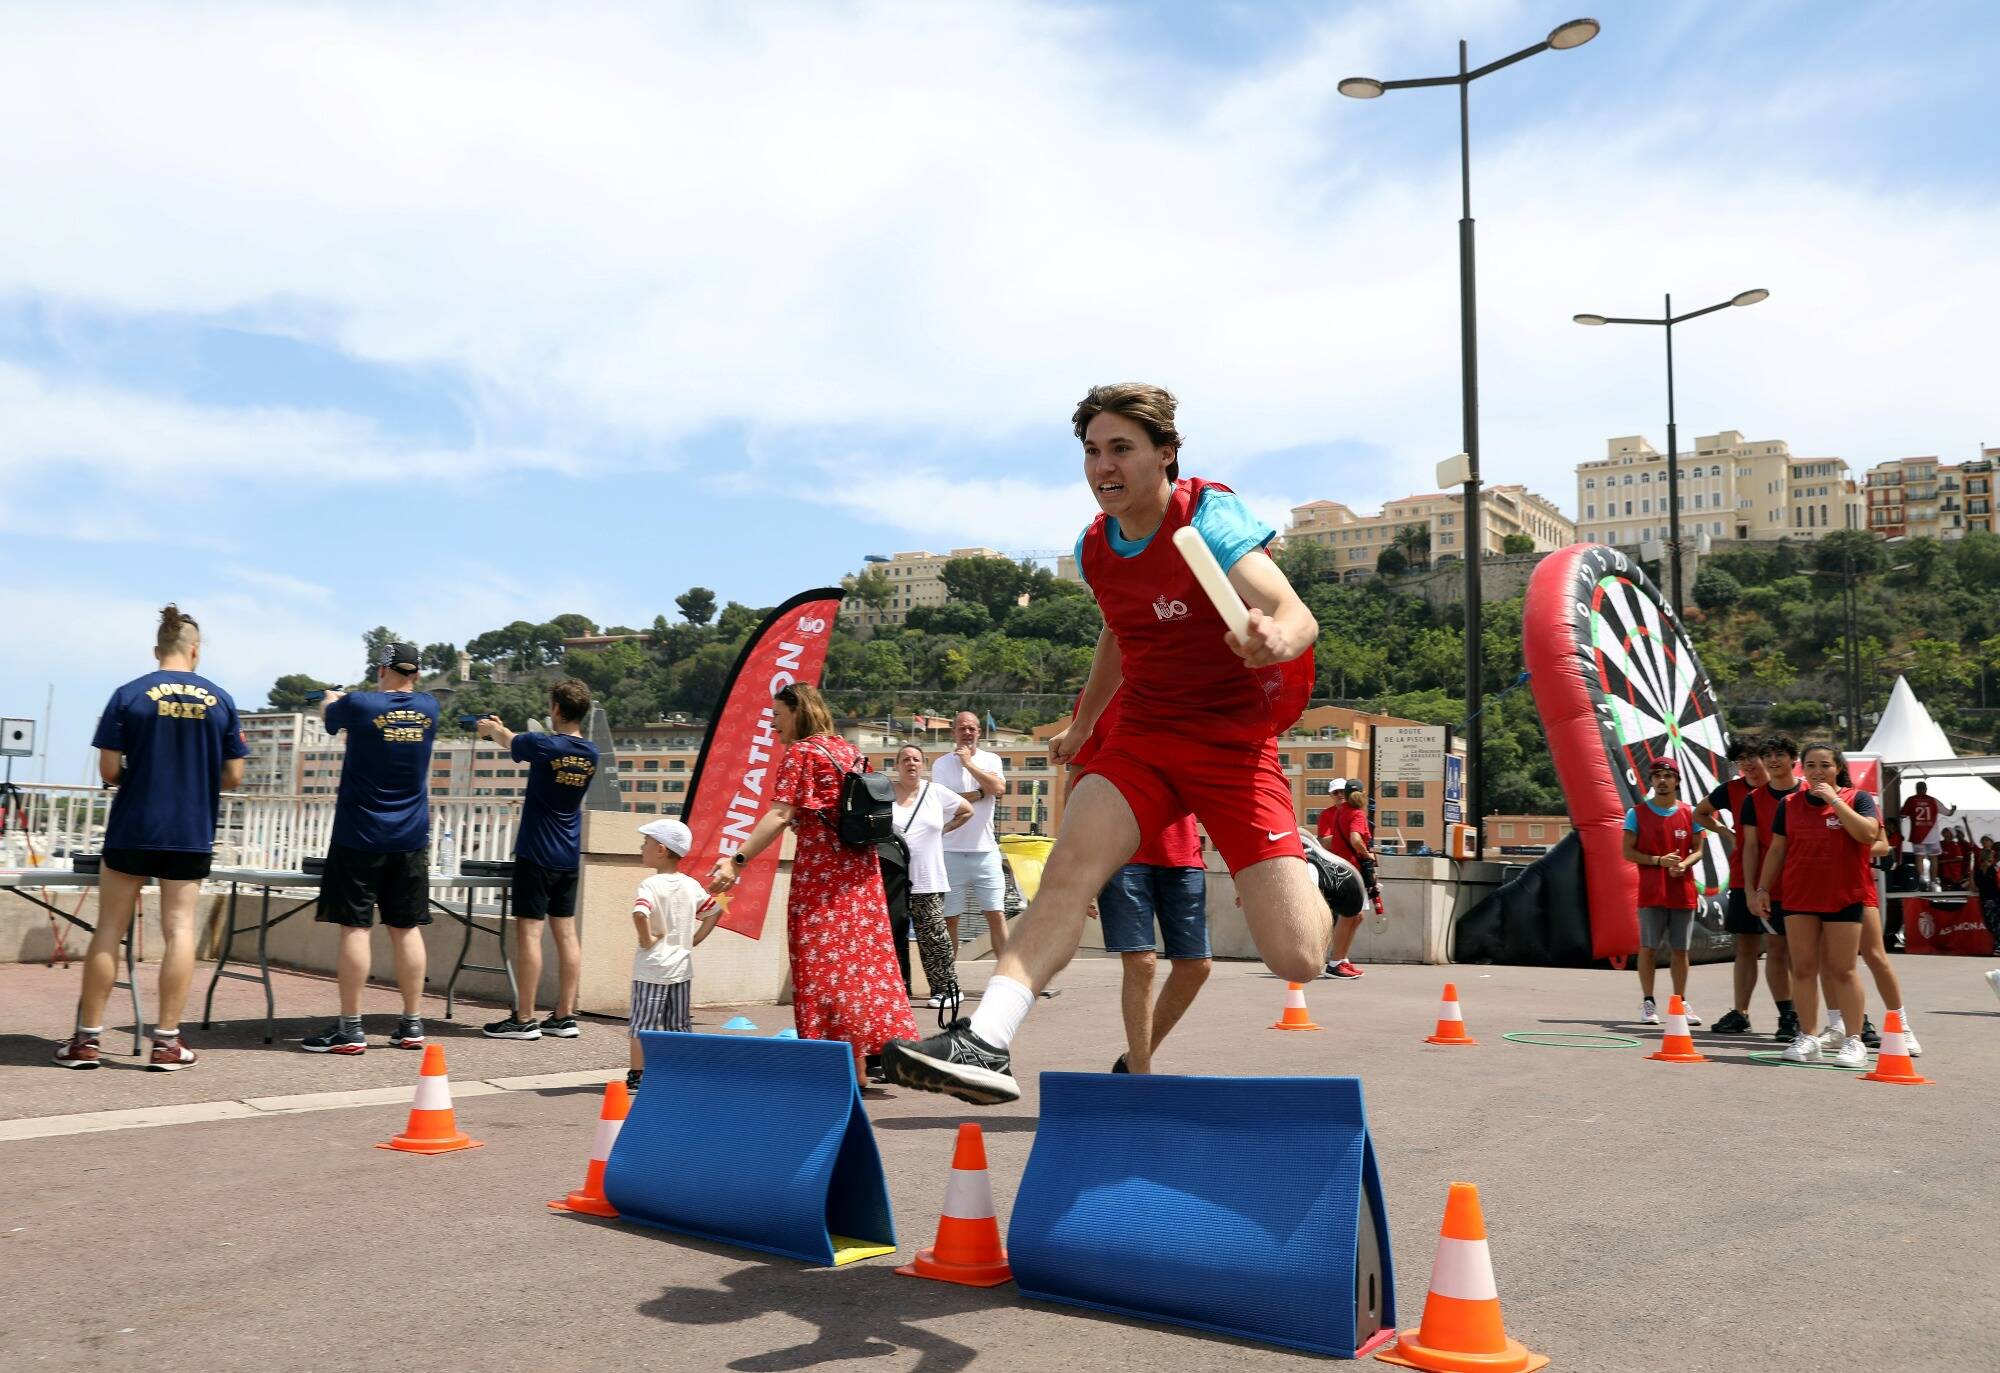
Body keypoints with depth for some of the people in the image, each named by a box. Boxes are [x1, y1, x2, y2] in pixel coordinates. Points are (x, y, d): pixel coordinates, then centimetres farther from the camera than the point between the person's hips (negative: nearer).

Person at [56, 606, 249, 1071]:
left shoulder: (129, 695, -4)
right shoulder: (221, 700, 1)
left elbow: (108, 770, -6)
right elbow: (233, 776, 3)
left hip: (132, 830, -1)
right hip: (192, 836, 1)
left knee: (109, 930, 8)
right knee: (179, 929, 4)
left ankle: (88, 1039, 12)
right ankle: (167, 1042, 5)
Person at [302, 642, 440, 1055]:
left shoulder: (359, 705, -8)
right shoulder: (429, 708, 2)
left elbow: (327, 715, 15)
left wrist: (332, 697, 40)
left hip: (360, 835, -4)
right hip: (411, 839, 4)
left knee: (354, 927, -2)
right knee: (407, 929, 7)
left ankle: (350, 1029, 0)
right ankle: (411, 1025, 12)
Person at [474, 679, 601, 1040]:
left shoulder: (543, 746, -14)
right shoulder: (590, 753, 5)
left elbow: (509, 741, 8)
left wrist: (491, 728, 31)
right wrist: (501, 730, 36)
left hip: (536, 853, -6)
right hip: (569, 857, 7)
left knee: (528, 930, -3)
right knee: (566, 932, 8)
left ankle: (523, 1019, 0)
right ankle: (564, 1016, 12)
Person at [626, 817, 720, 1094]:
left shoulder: (650, 885, -15)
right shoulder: (691, 885, 3)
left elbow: (640, 914, -34)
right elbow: (715, 910, 10)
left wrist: (646, 940, -19)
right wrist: (694, 939, 11)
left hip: (651, 968, -5)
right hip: (682, 965, 5)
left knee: (643, 1022, 4)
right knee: (680, 1024, 14)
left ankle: (637, 1075, 6)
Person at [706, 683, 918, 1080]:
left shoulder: (800, 753, -8)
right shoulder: (850, 752, 14)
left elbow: (780, 815, -19)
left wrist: (737, 860, -24)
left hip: (819, 868, -7)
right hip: (861, 868, 7)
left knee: (823, 960, -2)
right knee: (865, 956, 11)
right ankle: (879, 1046, 14)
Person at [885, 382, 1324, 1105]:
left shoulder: (1210, 517, -14)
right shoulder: (1095, 547, 5)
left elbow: (1297, 617, -27)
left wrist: (1275, 638, -51)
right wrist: (1083, 724, 36)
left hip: (1235, 743, -4)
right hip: (1143, 734, 5)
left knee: (1296, 959, -11)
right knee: (1070, 866, -24)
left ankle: (1306, 871, 25)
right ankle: (985, 1043, -29)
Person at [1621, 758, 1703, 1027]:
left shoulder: (1689, 813, 6)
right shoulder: (1637, 813, 1)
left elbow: (1698, 850, 8)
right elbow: (1628, 852, -1)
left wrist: (1684, 864, -14)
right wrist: (1658, 860, -16)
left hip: (1683, 892, 2)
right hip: (1651, 892, -2)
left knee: (1680, 949, 6)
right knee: (1648, 946, 0)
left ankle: (1681, 1002, 16)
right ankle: (1648, 1003, 8)